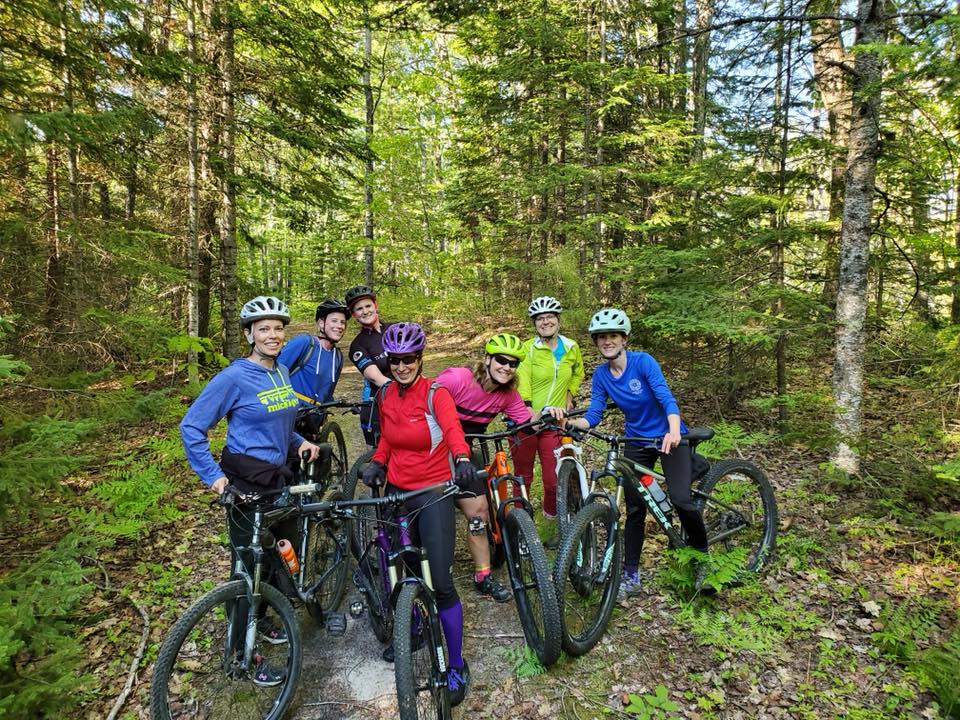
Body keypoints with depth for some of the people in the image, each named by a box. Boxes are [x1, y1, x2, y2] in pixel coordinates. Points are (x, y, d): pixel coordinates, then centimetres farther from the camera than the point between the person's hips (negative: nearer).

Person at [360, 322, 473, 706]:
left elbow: (453, 429, -32)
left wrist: (462, 458, -51)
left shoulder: (435, 393, -14)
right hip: (396, 492, 5)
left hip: (434, 492, -5)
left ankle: (457, 666, 14)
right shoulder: (384, 396, 2)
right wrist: (376, 463, -2)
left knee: (440, 582, -6)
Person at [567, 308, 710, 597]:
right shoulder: (600, 375, -5)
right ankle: (630, 576, 16)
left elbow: (666, 397, -29)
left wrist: (674, 431, -47)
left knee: (680, 500, -18)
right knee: (634, 510, 3)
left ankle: (702, 554, 11)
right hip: (637, 442, 4)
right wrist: (568, 421, -28)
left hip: (669, 437, -4)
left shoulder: (643, 361, -18)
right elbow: (593, 416, -8)